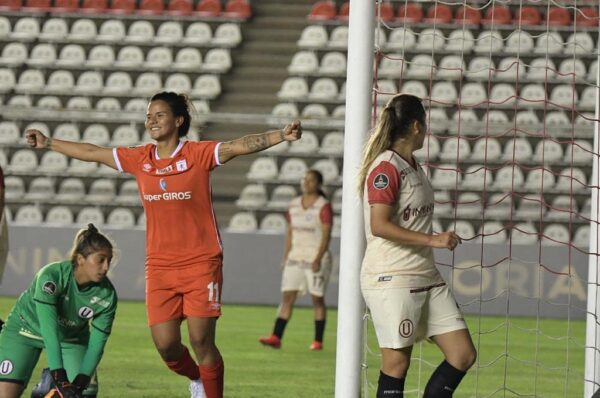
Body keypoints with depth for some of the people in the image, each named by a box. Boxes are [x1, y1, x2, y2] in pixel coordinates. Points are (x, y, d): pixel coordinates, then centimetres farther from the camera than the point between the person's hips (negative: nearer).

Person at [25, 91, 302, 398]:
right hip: (159, 267, 4)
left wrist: (281, 136, -31)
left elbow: (241, 145, -16)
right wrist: (48, 143, 26)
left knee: (202, 342, -7)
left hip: (201, 263, -4)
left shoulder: (199, 154, -4)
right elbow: (91, 153, 19)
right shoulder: (139, 159, 8)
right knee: (166, 346, 0)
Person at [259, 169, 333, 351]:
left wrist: (318, 259, -22)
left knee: (317, 299, 2)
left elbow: (326, 235, -13)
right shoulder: (294, 206, 11)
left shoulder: (323, 206, -7)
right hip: (296, 257, 5)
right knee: (287, 296, -3)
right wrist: (285, 258, 12)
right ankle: (276, 337, -9)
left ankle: (318, 341, 8)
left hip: (316, 258, -5)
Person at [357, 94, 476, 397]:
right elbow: (379, 225, -20)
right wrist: (433, 240, -23)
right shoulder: (386, 167, -12)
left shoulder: (412, 166, 16)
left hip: (426, 278, 9)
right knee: (396, 363, -6)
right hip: (392, 279, -9)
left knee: (463, 354, 3)